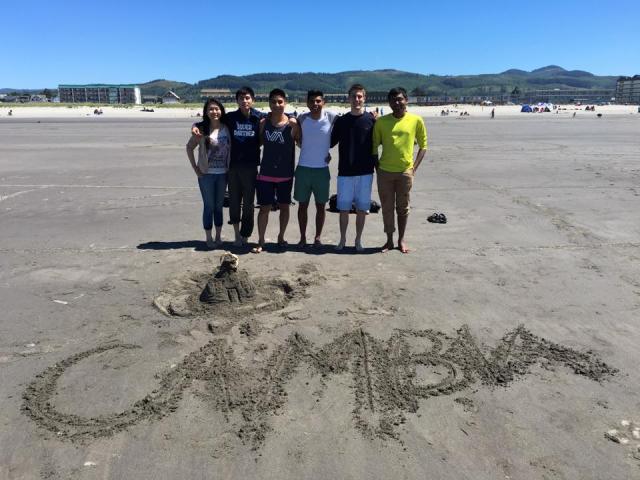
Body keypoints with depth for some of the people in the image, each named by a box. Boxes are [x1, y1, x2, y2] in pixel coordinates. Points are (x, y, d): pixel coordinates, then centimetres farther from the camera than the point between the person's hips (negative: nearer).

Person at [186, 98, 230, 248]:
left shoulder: (226, 128, 1)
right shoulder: (202, 129, -6)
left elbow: (231, 148, 6)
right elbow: (189, 147, -2)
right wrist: (195, 168, -6)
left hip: (223, 173, 3)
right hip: (206, 174, -2)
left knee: (219, 206, 12)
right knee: (209, 206, 4)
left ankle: (218, 236, 22)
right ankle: (209, 238, 14)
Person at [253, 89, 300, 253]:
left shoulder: (292, 123, -7)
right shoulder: (263, 123, 0)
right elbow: (259, 142, 10)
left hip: (285, 174, 0)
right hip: (266, 173, 1)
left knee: (284, 206, 13)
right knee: (264, 207, 3)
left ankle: (281, 237, 31)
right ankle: (261, 241, 13)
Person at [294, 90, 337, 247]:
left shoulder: (331, 117, -6)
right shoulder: (301, 119, -3)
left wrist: (330, 152, 6)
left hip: (322, 169, 0)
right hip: (303, 168, 1)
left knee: (320, 205, 8)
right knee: (303, 205, 7)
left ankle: (318, 237, 20)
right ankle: (302, 237, 19)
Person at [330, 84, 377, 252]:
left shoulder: (371, 120, 1)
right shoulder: (341, 121, 4)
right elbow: (331, 142, 12)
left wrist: (376, 165, 3)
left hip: (365, 172, 0)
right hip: (345, 172, 1)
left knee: (362, 208, 6)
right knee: (344, 208, 5)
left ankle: (358, 240, 20)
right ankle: (342, 239, 20)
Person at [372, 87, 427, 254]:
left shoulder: (416, 120, -2)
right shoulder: (381, 121, 0)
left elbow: (423, 146, 4)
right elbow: (374, 145, 7)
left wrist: (414, 167, -3)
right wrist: (377, 166, -1)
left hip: (405, 172, -1)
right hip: (384, 171, 1)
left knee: (403, 208, 9)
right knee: (387, 207, 7)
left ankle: (401, 239, 24)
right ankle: (389, 240, 20)